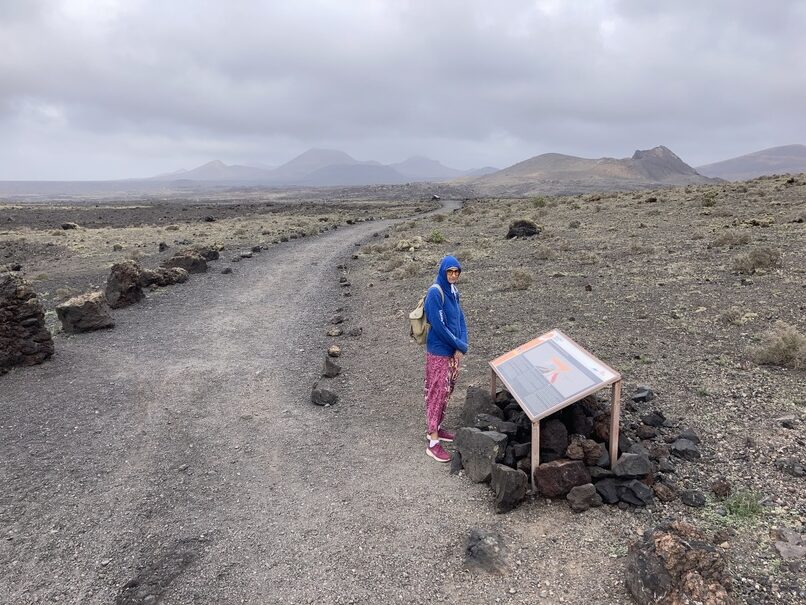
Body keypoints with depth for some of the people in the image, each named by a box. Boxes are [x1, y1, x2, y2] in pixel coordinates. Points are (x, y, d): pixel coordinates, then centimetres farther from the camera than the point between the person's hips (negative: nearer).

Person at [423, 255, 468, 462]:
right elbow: (438, 325, -21)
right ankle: (433, 443, 2)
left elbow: (461, 319, 10)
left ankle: (436, 428, 31)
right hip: (439, 352, -8)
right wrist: (460, 345, -13)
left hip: (454, 350, 8)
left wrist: (462, 347, -3)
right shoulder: (435, 292, -18)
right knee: (437, 392, -4)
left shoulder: (453, 291, 8)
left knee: (448, 390, 16)